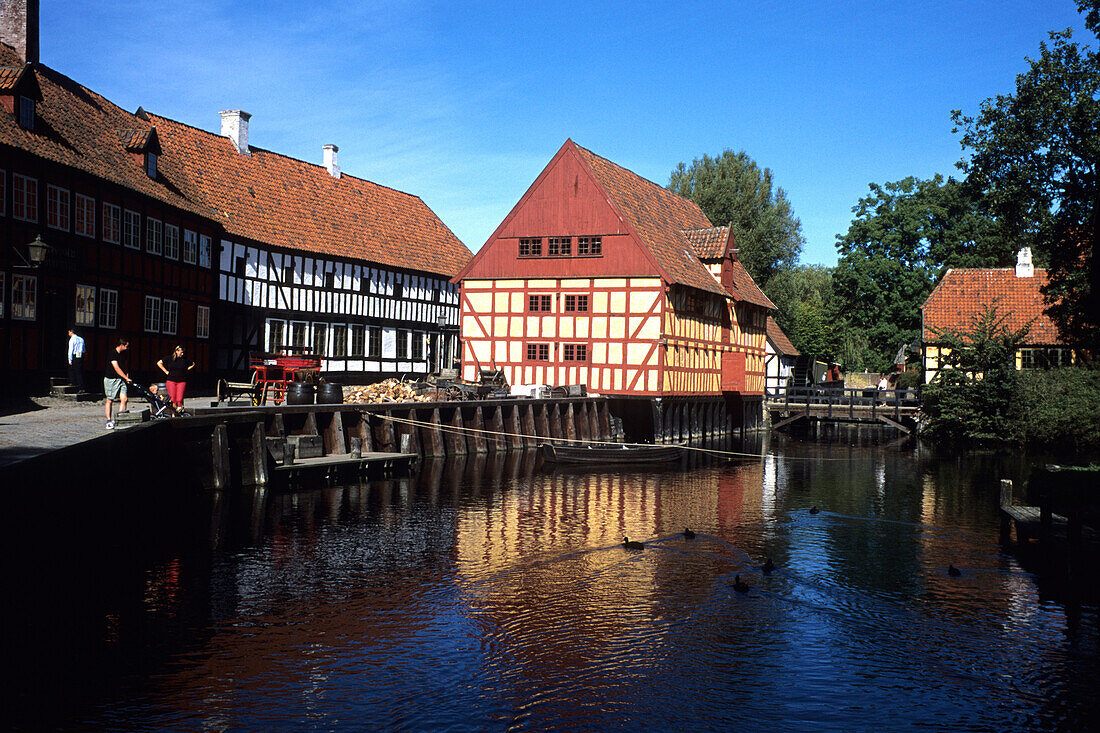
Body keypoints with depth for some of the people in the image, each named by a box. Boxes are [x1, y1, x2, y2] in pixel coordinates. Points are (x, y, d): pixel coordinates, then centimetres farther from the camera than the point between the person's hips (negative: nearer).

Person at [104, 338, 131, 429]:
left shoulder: (124, 354, 8)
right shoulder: (112, 354, -14)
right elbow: (116, 368, -21)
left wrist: (127, 374, 7)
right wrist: (126, 378, -22)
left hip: (121, 379, 6)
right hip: (111, 379, -6)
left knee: (124, 399, -8)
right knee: (109, 400, 3)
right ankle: (109, 421, 10)